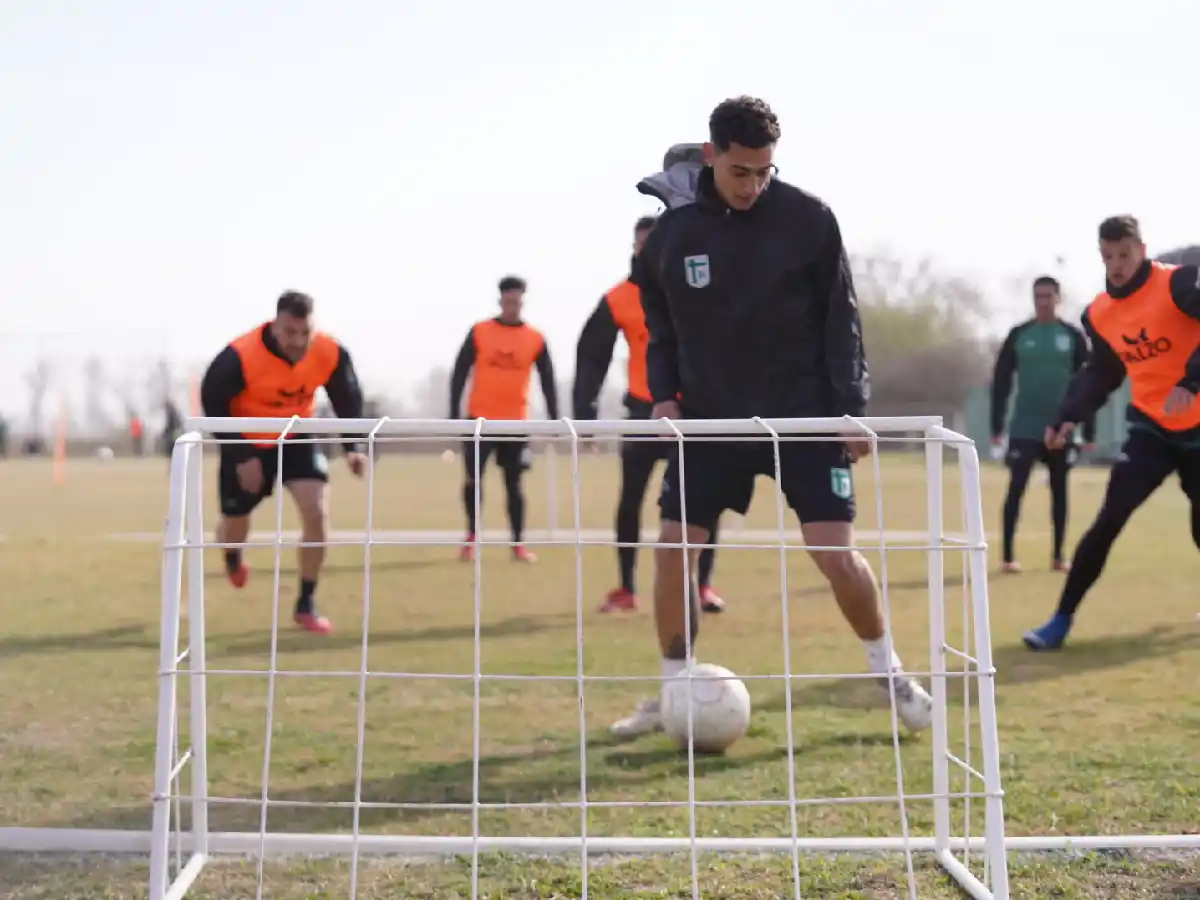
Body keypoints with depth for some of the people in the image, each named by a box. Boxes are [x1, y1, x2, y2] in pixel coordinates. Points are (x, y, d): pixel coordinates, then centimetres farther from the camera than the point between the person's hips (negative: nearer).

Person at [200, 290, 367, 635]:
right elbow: (213, 404, -19)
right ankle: (232, 557, 56)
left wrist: (354, 446, -19)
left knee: (317, 512, -18)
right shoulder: (240, 357, -32)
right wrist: (241, 458, -22)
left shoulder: (331, 354, -23)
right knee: (235, 523, 14)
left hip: (296, 439, 2)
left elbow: (348, 400, -6)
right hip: (247, 443, -1)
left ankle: (307, 605, -2)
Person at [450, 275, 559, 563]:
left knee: (514, 482, 3)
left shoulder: (536, 339, 1)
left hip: (515, 421, 0)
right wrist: (454, 415, -3)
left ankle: (518, 544, 8)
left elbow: (547, 382, 5)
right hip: (479, 419, 0)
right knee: (473, 478, 0)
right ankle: (472, 537, 16)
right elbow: (459, 374, 1)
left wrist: (553, 420, 0)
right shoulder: (479, 332, -1)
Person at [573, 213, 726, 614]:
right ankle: (626, 589, 10)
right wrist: (584, 411, -9)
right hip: (645, 409, 0)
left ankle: (704, 585, 9)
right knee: (630, 499, -1)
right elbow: (591, 357, -2)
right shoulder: (617, 300, -5)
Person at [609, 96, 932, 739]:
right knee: (672, 547, -4)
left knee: (836, 552, -8)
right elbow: (661, 325, 11)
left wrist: (852, 409, -7)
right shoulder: (673, 230, -1)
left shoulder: (807, 218, -8)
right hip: (711, 416, 3)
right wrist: (663, 392, -3)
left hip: (803, 413, -2)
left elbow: (840, 319, -4)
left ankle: (890, 675, 16)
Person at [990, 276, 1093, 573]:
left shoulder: (1073, 337, 2)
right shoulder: (1018, 335, 1)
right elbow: (1001, 381, 3)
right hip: (1024, 429, -1)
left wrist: (1089, 431, 2)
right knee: (1016, 488, -6)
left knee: (1059, 490, 9)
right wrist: (997, 426, -3)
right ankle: (1008, 557, -4)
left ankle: (1058, 556, 18)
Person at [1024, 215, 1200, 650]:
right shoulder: (1099, 314, 3)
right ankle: (1062, 619, -7)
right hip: (1151, 427, 3)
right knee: (1108, 521, -11)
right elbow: (1100, 374, 13)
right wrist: (1070, 417, -1)